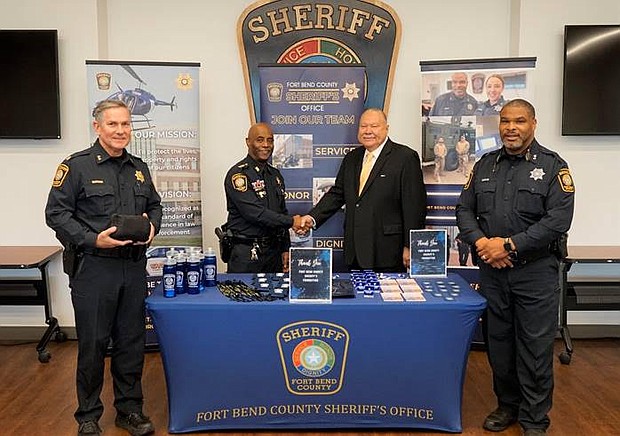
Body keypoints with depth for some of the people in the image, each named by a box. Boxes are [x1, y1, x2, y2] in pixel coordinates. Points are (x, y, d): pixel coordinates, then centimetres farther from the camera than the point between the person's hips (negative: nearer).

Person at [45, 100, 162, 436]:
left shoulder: (139, 168, 13)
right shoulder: (77, 166, -4)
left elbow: (154, 205, 22)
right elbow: (56, 213, -7)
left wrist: (152, 226, 0)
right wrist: (93, 240, -17)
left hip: (134, 268, 5)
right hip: (93, 267, -5)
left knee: (132, 342, 12)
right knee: (93, 344, 5)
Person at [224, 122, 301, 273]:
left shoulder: (275, 175, 13)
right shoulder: (238, 174, -11)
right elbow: (254, 213, -20)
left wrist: (285, 249, 12)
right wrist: (291, 221, -16)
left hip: (274, 251, 7)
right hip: (246, 254, -6)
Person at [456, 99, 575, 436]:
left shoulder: (552, 166, -3)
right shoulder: (485, 165, 9)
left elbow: (558, 220, -13)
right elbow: (464, 209, 9)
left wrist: (509, 245, -17)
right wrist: (481, 242, -10)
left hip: (535, 272, -3)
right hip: (492, 270, 4)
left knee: (535, 349, 4)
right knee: (499, 344, 13)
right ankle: (507, 405, 32)